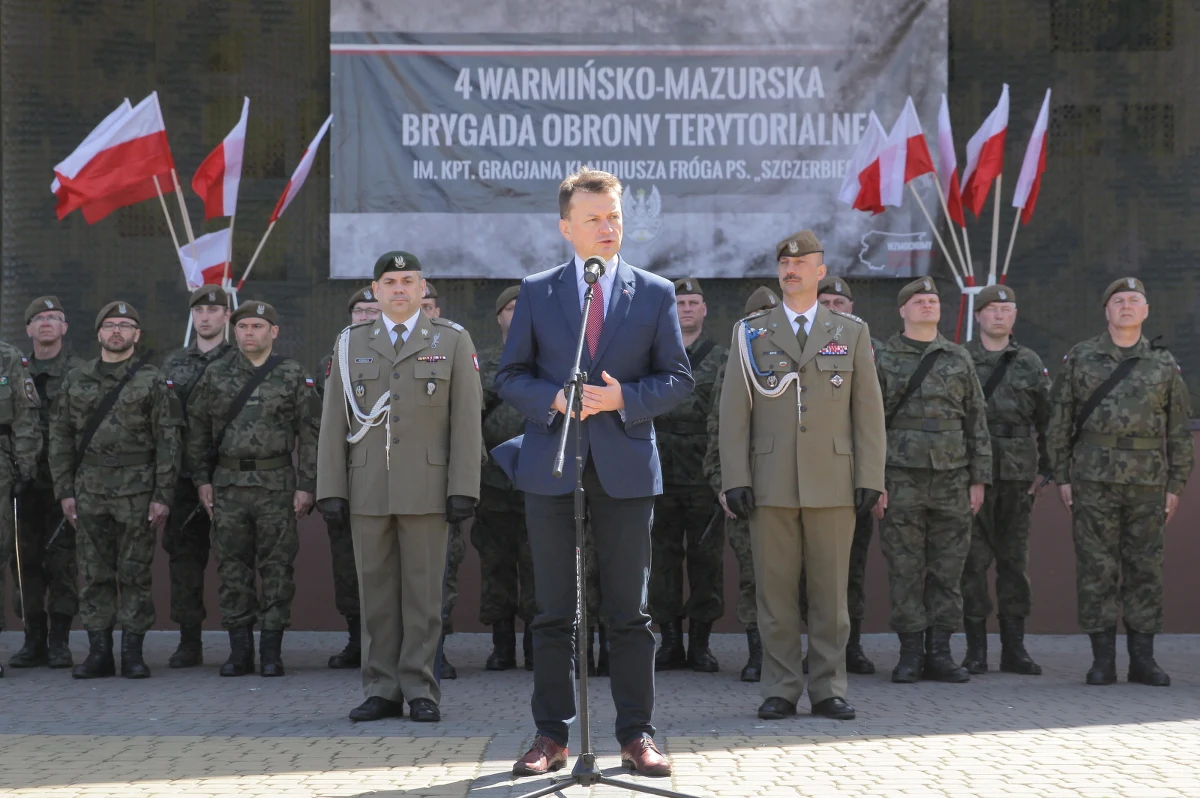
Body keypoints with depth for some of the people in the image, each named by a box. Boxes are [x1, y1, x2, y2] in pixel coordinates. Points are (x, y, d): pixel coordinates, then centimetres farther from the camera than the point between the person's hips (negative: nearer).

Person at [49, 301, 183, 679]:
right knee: (94, 574, 4)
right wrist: (64, 491, 3)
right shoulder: (75, 380, 10)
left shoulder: (153, 382, 1)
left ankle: (133, 653, 4)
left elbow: (168, 442, -3)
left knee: (135, 573, -1)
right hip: (89, 490, 3)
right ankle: (99, 653, 8)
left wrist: (163, 495, -9)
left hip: (137, 491, -3)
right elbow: (61, 438, 10)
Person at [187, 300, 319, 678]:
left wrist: (306, 486, -6)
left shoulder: (293, 377, 2)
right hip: (228, 486, 2)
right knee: (233, 569, 4)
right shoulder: (216, 375, 8)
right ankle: (239, 651, 10)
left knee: (276, 569, 0)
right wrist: (202, 480, 5)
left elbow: (310, 434, 0)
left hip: (277, 485, -2)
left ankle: (271, 652, 5)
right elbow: (198, 429, 11)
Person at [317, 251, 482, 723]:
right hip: (368, 490, 2)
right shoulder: (352, 345, 11)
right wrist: (331, 489, 1)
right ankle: (382, 690, 10)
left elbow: (466, 420, -1)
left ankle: (420, 690, 5)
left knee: (423, 591, 0)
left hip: (426, 489, -2)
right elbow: (334, 422, 9)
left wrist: (463, 489, -8)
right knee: (376, 591, 4)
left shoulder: (453, 342, 5)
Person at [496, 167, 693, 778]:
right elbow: (510, 376, 7)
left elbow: (677, 378, 5)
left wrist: (623, 397, -12)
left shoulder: (655, 293, 7)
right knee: (553, 611, 4)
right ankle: (551, 735, 10)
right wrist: (554, 400, -12)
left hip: (626, 468, 0)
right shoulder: (537, 292, 8)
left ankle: (636, 734, 10)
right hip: (551, 468, 0)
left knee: (629, 612, 3)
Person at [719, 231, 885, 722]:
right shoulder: (750, 333, 10)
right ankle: (780, 690, 7)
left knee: (831, 590, 2)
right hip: (771, 486, 0)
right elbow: (734, 412, 6)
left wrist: (870, 478, 0)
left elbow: (868, 410, 8)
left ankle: (828, 690, 9)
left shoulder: (852, 332, 11)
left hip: (833, 483, 0)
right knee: (775, 590, 1)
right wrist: (735, 479, -3)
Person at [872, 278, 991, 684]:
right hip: (901, 479, -2)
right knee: (905, 570, -1)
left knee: (948, 570, 3)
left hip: (951, 479, 2)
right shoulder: (882, 359, 4)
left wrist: (979, 479, 5)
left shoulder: (959, 359, 11)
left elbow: (977, 422, 11)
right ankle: (910, 652, 6)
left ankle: (939, 653, 9)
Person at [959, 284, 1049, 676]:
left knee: (1014, 558, 6)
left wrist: (1045, 468, 4)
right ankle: (976, 649, 2)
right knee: (974, 559, -3)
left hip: (1019, 472, 3)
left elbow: (1046, 419, 11)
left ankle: (1014, 648, 11)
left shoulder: (1030, 362, 10)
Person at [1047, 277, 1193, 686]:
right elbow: (1060, 421, 5)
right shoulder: (1080, 359, 5)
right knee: (1096, 567, -2)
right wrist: (1061, 476, -1)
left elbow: (1179, 429, 9)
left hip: (1148, 482, 1)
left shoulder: (1164, 364, 8)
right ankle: (1102, 659, 3)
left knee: (1144, 567, 4)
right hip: (1093, 479, -1)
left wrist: (1176, 485, 3)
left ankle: (1142, 657, 10)